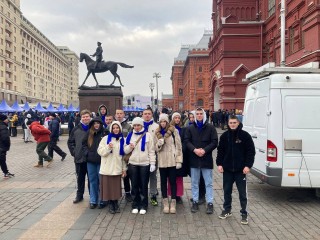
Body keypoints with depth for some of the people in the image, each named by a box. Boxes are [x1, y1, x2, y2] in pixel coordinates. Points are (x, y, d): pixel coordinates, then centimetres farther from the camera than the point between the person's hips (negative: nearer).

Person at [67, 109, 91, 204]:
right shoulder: (76, 129, 3)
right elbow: (70, 142, 11)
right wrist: (74, 152, 2)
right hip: (79, 158, 2)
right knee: (80, 178, 14)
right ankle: (79, 195, 28)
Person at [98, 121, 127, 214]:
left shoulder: (123, 140, 6)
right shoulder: (106, 138, -1)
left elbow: (124, 155, 8)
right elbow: (100, 152, -4)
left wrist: (124, 168, 7)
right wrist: (108, 147, -22)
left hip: (117, 168, 1)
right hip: (107, 168, -1)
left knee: (116, 187, 4)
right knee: (108, 186, 3)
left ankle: (116, 203, 23)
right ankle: (110, 204, 20)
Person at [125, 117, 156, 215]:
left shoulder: (148, 135, -1)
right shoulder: (130, 135, 8)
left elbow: (151, 151, -2)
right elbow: (125, 150, 9)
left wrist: (152, 163, -7)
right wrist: (130, 147, -13)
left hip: (145, 164, -2)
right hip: (133, 164, 3)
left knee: (143, 185, 4)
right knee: (134, 185, 9)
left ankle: (143, 206, 15)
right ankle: (135, 205, 20)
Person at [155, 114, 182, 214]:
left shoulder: (174, 131, -2)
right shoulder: (157, 133, 8)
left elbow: (178, 146, -2)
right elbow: (156, 149, 11)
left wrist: (179, 160, -7)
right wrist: (159, 144, -13)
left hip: (172, 160, -3)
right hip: (162, 161, 3)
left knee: (173, 181, 2)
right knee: (163, 181, 8)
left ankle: (173, 203, 12)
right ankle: (165, 202, 18)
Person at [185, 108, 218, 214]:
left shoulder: (210, 128, 0)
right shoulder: (190, 128, 6)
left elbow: (214, 142, -5)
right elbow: (187, 141, -1)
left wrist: (204, 150, -17)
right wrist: (194, 150, -17)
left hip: (206, 158, -2)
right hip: (194, 158, 2)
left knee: (208, 183, 5)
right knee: (194, 183, 11)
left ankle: (210, 203, 14)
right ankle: (195, 201, 22)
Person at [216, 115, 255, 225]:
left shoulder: (245, 135, -6)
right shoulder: (224, 136, 3)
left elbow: (251, 151, -6)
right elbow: (220, 151, 7)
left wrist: (248, 165, -12)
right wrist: (219, 164, -1)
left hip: (240, 169, -3)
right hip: (227, 169, 3)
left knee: (242, 192, 4)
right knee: (227, 191, 13)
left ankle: (244, 213, 16)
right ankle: (227, 210, 28)